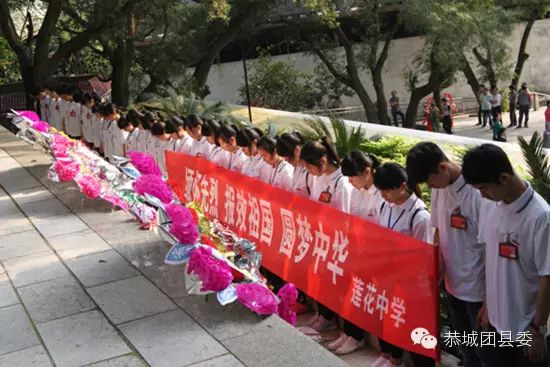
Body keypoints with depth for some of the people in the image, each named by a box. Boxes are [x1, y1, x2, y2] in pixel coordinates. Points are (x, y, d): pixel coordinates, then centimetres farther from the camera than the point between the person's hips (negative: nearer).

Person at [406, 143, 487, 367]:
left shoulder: (478, 193, -24)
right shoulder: (439, 189, -2)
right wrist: (438, 259, -6)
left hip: (478, 288, -6)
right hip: (452, 282, 6)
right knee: (465, 346, 23)